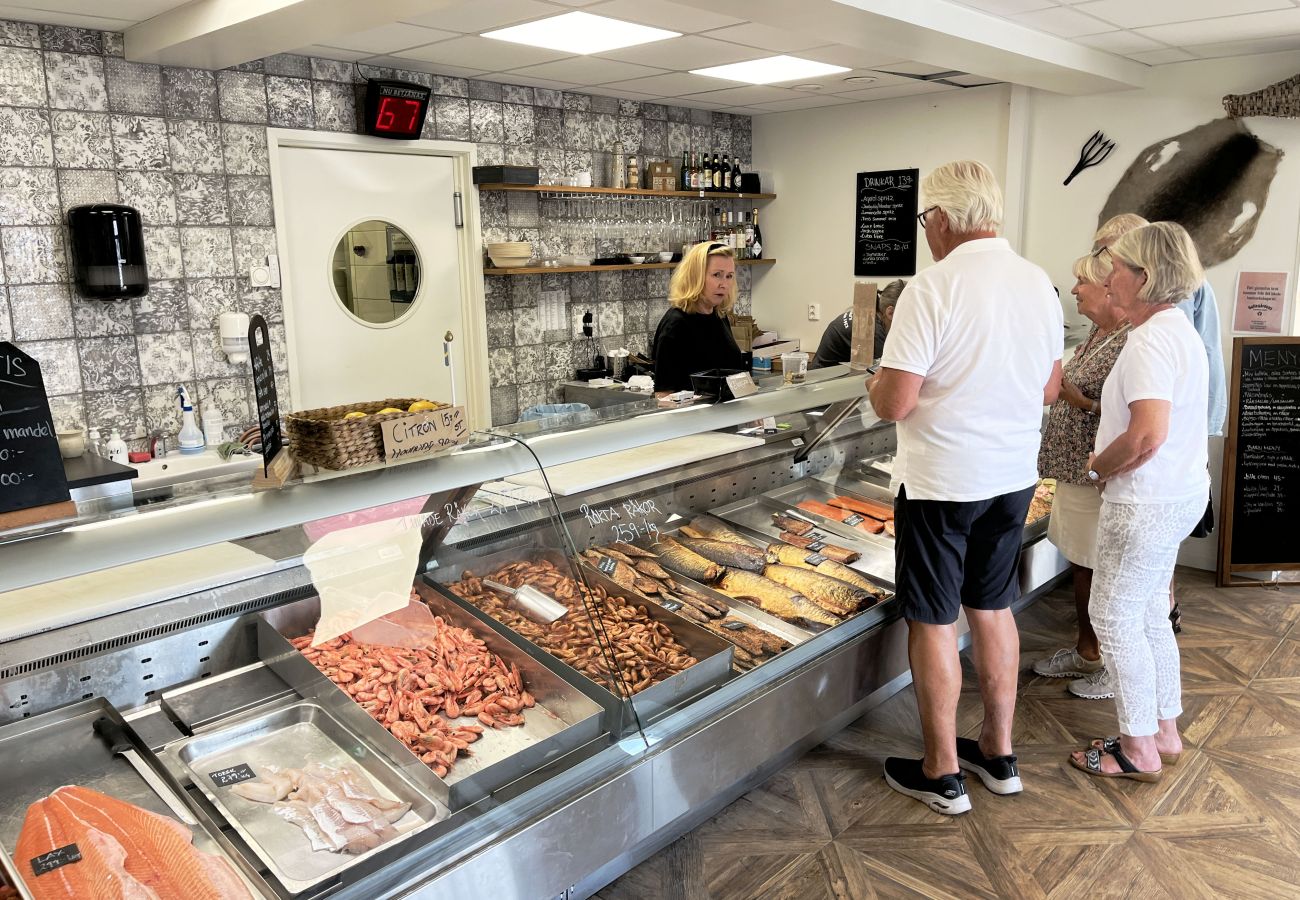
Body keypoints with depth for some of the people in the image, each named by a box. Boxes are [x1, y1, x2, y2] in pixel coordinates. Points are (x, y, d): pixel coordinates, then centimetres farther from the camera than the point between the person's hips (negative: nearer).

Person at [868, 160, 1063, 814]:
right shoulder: (1039, 283, 4)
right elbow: (1049, 390, 12)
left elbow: (894, 404, -20)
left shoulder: (933, 288, -18)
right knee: (993, 609, 19)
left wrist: (877, 382, 1)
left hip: (940, 482, -7)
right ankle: (998, 754, 33)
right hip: (1014, 476, 7)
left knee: (934, 622, 6)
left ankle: (941, 774, 20)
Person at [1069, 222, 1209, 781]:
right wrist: (1111, 465, 9)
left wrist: (1099, 467, -14)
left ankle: (1139, 750, 14)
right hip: (1178, 493, 10)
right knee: (1148, 614, 19)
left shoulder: (1151, 340, -21)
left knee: (1114, 618, 1)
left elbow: (1148, 435, -31)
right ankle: (1165, 732, 31)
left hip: (1147, 501, -10)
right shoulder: (1180, 330, 13)